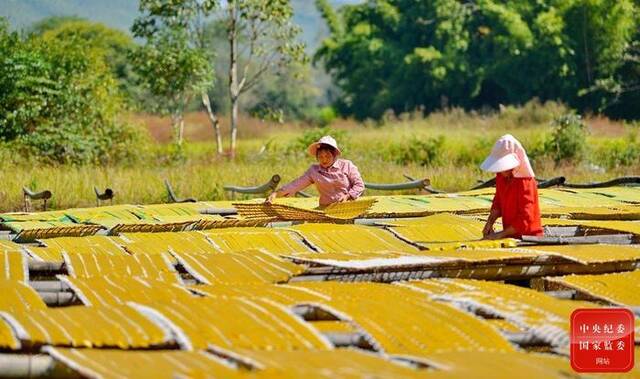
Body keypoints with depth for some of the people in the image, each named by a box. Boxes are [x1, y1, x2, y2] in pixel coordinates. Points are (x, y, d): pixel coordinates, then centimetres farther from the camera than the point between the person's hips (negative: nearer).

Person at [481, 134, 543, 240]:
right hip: (510, 236, 6)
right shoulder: (501, 177, 5)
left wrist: (500, 234, -17)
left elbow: (525, 220, -19)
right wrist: (489, 223, 2)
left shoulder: (526, 183, -17)